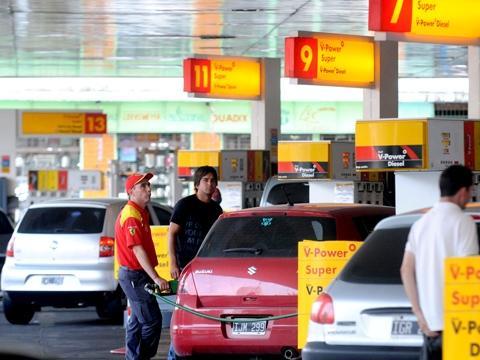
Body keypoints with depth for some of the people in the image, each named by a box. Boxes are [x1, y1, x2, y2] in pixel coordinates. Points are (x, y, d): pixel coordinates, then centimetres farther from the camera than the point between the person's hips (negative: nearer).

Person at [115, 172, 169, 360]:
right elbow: (138, 250, -26)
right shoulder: (132, 216, -19)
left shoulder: (140, 212, 14)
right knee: (152, 320, -10)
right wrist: (155, 278, -31)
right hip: (135, 276, -11)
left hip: (136, 275, 11)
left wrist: (152, 276, 21)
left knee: (137, 321, 15)